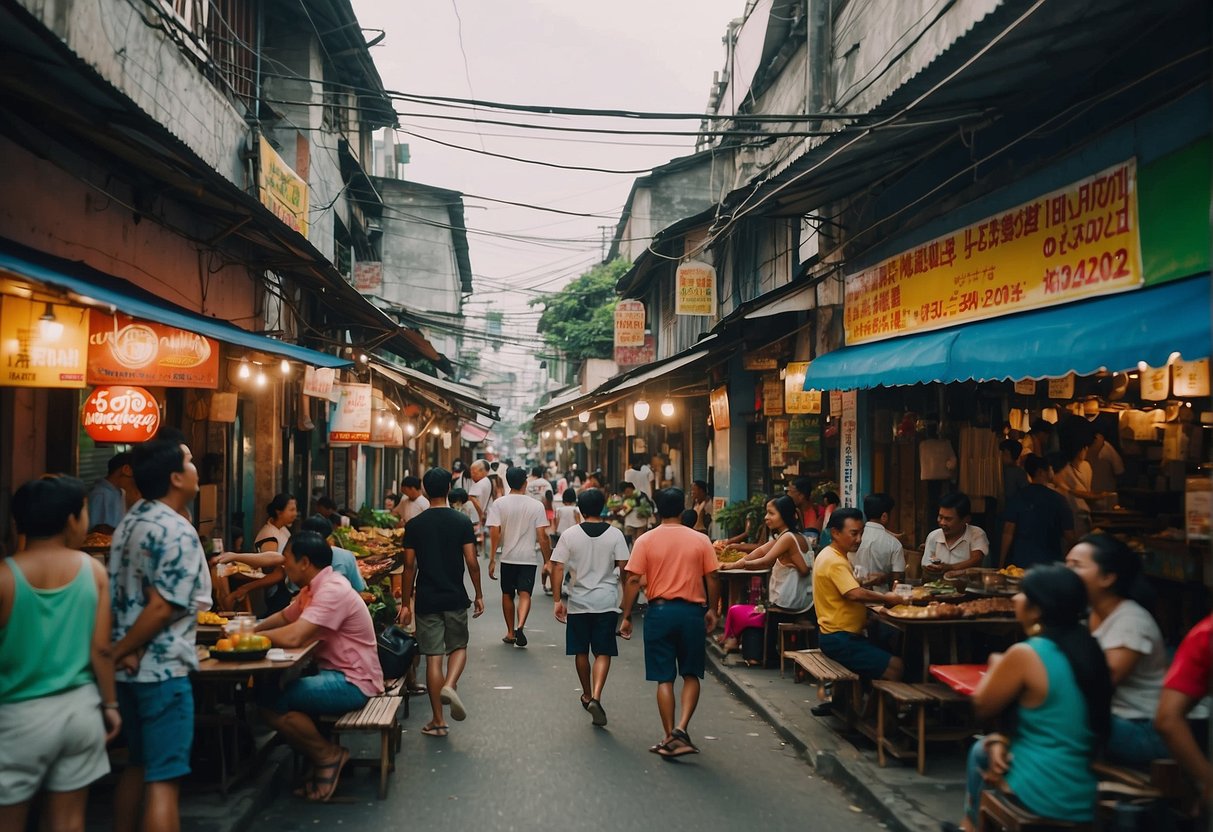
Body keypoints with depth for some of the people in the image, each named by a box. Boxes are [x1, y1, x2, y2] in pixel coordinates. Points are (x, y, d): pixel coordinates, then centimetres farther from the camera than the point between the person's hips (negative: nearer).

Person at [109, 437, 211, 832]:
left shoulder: (130, 521, 9)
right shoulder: (178, 532, -18)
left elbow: (125, 595, 7)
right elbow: (162, 607, -21)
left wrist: (122, 651, 0)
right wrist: (118, 652, -10)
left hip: (130, 667, 9)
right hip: (162, 669, -9)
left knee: (137, 765, 21)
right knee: (163, 779, -2)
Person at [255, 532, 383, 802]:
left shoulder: (332, 591, -22)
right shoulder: (314, 588, 10)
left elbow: (292, 637, -29)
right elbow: (285, 616, 24)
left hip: (353, 683, -10)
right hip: (334, 673, 10)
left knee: (272, 701, -20)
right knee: (266, 691, 6)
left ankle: (328, 755, -1)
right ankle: (324, 758, 10)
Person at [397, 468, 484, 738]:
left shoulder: (415, 524, -2)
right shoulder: (462, 521, -4)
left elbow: (409, 566, -1)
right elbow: (472, 562, -6)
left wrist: (405, 603, 7)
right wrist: (479, 595, 5)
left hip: (427, 599, 0)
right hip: (455, 598, 0)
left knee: (433, 657, 5)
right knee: (458, 647, 19)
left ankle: (438, 721, 9)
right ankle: (450, 685, -10)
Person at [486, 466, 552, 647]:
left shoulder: (498, 504, -3)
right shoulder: (536, 506, -3)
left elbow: (495, 533, -10)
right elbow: (542, 536, -5)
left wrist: (492, 559, -6)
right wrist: (547, 561, 2)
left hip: (507, 557, 1)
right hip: (528, 558, -1)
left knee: (507, 595, 15)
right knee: (525, 594, -1)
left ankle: (510, 632, 22)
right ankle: (520, 626, -24)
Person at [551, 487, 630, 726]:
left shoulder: (569, 534, -3)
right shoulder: (615, 534, -4)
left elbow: (558, 568, -6)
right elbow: (624, 568, -4)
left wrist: (557, 600, 0)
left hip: (578, 602, 1)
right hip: (607, 602, -1)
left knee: (581, 652, 17)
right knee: (603, 653, 2)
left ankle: (587, 695, 32)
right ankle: (596, 697, -16)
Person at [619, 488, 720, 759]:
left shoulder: (646, 541, -3)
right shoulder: (700, 540, 0)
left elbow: (633, 580, -6)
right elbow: (711, 578, 1)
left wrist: (627, 617, 0)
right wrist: (711, 610, 14)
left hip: (660, 611, 0)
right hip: (692, 611, 1)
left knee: (664, 678, 7)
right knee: (691, 675, 13)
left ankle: (669, 739, 11)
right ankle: (681, 729, -2)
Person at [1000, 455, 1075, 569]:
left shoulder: (1018, 497, -1)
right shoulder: (1058, 500, -2)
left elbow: (1008, 533, -4)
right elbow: (1069, 537, 1)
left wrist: (1002, 563, 1)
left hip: (1019, 563, 1)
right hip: (1049, 564, -1)